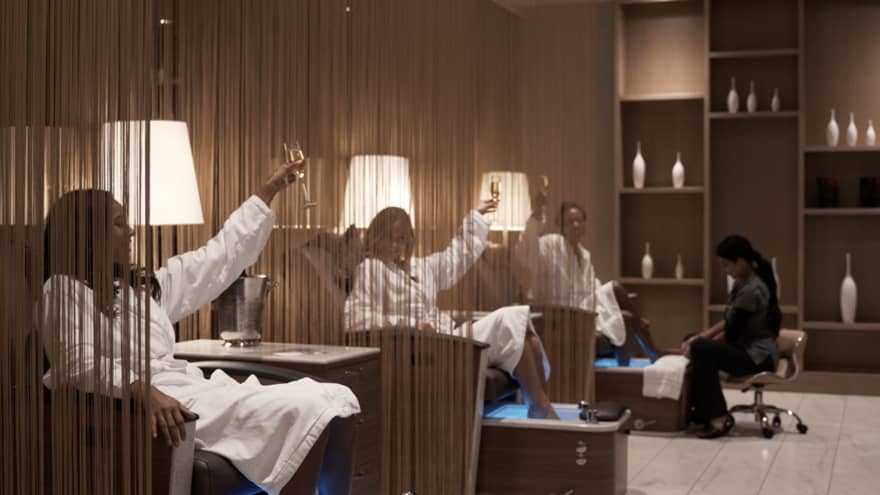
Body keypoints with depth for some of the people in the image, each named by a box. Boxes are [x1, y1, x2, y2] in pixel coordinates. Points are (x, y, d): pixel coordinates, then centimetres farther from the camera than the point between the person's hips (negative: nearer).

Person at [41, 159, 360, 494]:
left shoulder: (141, 288, 27)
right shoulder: (65, 291, 3)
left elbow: (218, 259, 30)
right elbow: (80, 364, -14)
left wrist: (269, 190, 32)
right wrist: (145, 392, -32)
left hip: (195, 391, 9)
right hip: (150, 405, -9)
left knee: (335, 398, -9)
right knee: (300, 408, -25)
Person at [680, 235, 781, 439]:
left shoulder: (751, 290, -23)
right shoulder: (743, 283, 8)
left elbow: (732, 334, -21)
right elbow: (729, 322, 14)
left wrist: (699, 344, -9)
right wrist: (700, 337, 3)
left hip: (758, 355, -11)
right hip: (748, 348, 11)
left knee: (700, 350, -27)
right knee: (693, 343, 11)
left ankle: (718, 417, -17)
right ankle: (702, 410, 12)